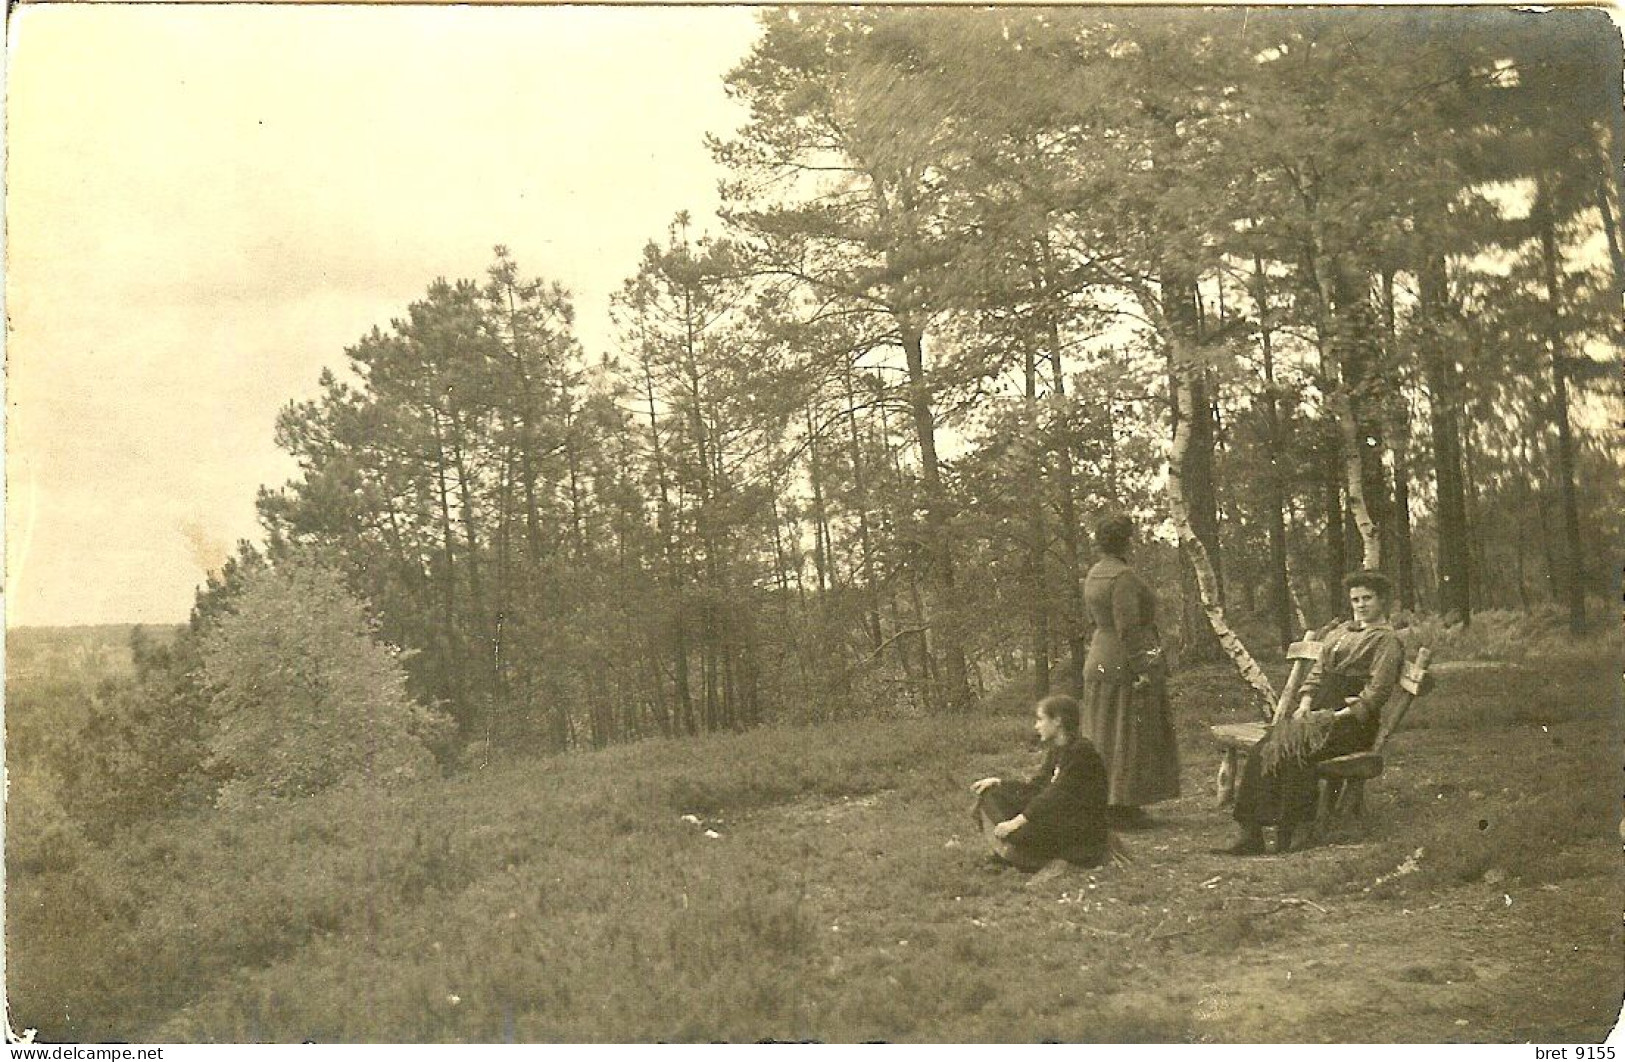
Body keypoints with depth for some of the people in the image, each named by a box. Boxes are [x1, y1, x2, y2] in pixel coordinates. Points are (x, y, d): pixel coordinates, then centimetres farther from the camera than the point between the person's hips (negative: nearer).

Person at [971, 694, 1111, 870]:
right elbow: (1035, 788, 13)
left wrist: (1018, 821, -28)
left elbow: (1055, 796, -24)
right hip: (1059, 820, 10)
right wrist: (998, 782, 2)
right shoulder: (1056, 750, 11)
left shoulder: (1080, 751, -18)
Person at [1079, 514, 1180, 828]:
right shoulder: (1123, 576, -18)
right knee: (1129, 739, -2)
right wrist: (1142, 670, -21)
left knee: (1106, 738, 14)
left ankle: (1106, 803, 21)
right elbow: (1128, 628, -23)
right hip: (1125, 666, -9)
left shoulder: (1094, 574, 11)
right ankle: (1123, 808, 1)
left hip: (1099, 663, 9)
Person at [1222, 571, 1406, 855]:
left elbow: (1376, 693, -9)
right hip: (1320, 712, 7)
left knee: (1291, 747, -32)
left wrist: (1339, 715, -16)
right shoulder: (1340, 632, 24)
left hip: (1354, 722, -7)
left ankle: (1294, 832, -26)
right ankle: (1251, 832, -22)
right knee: (1263, 750, -18)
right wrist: (1305, 702, 4)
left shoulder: (1387, 640, 1)